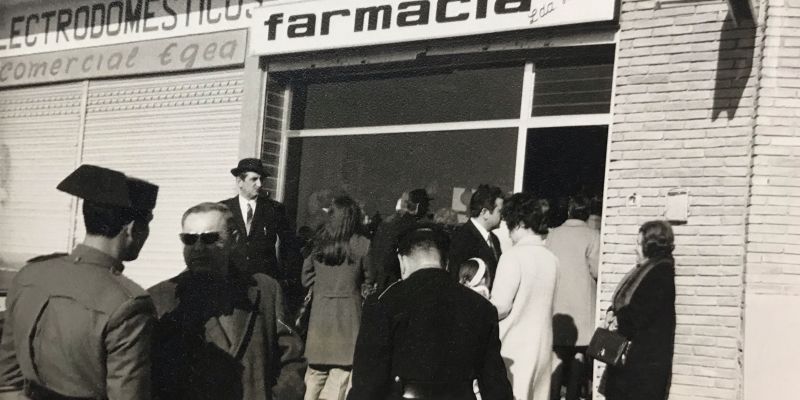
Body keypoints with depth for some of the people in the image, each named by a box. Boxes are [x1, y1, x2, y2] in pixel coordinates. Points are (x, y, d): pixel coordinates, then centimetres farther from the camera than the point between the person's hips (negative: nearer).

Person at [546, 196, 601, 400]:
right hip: (583, 304, -2)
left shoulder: (553, 234, 0)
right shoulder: (592, 236, -7)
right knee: (579, 353, 7)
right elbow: (596, 270, -9)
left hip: (558, 302, 2)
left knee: (558, 354, 7)